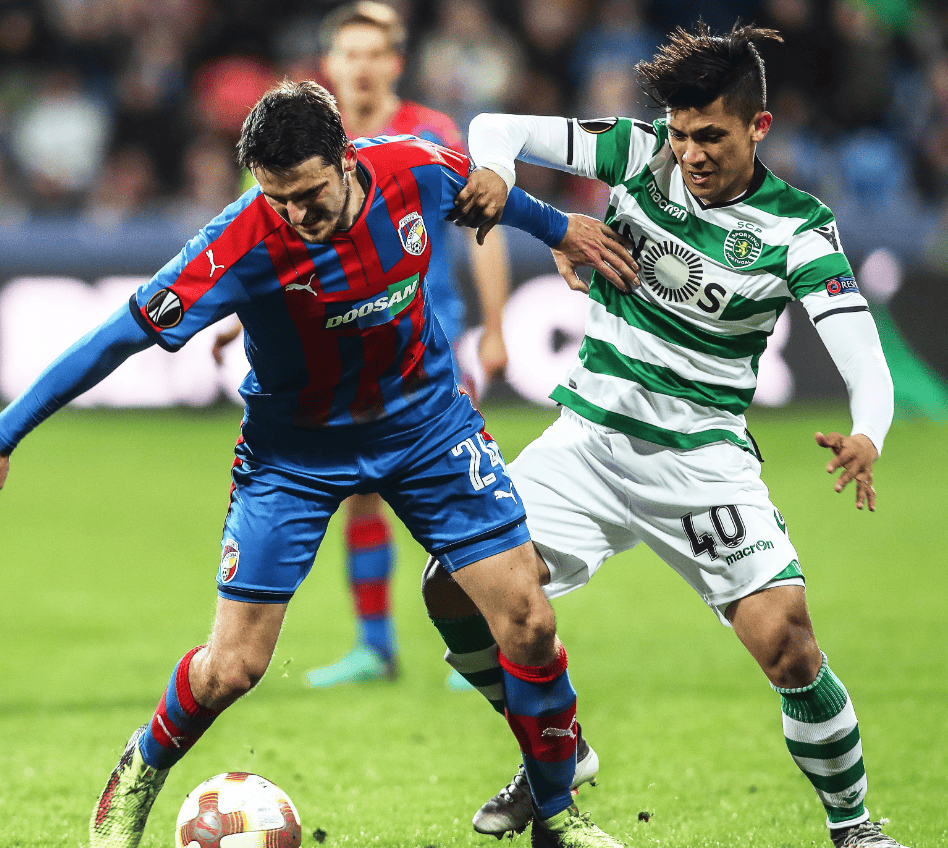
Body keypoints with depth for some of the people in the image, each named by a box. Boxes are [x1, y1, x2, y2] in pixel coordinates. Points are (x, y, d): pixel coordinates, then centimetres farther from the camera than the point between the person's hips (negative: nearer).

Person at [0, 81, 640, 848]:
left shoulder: (416, 170, -20)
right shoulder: (244, 245, -30)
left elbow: (483, 183, 6)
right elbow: (123, 336, -26)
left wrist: (557, 227, 22)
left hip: (426, 420, 3)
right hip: (295, 448, -3)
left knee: (527, 621, -4)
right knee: (232, 667, -7)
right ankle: (137, 779, 24)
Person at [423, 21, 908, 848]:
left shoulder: (797, 228, -11)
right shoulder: (639, 152, -4)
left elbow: (864, 360, -19)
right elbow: (496, 128, 0)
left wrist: (866, 437, -42)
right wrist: (494, 171, -25)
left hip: (702, 458, -3)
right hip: (589, 437, 3)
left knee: (786, 644, -19)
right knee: (456, 588, -8)